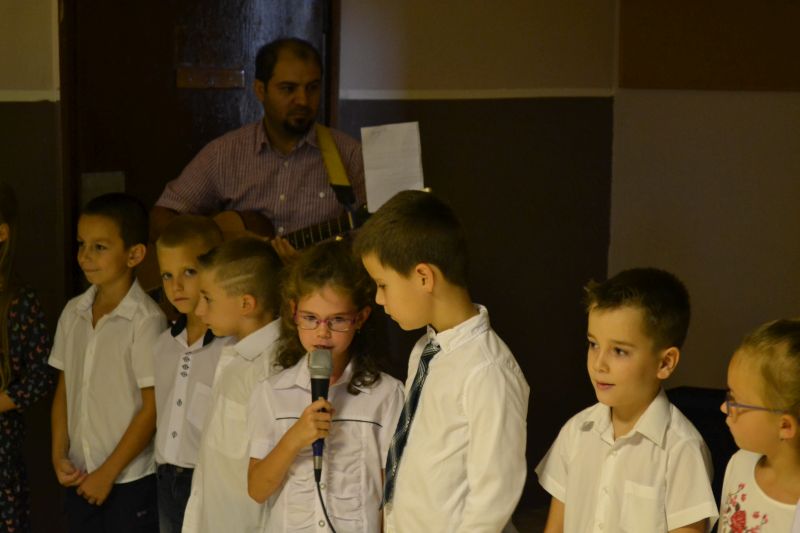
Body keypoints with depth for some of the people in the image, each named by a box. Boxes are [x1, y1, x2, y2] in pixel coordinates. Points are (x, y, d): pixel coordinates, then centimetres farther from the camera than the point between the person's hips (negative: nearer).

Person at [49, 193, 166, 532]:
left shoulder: (146, 320, -15)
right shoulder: (73, 313, 4)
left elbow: (153, 407, -14)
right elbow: (64, 389, 11)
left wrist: (108, 473, -10)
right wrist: (59, 456, 1)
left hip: (131, 481, -6)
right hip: (80, 478, 6)